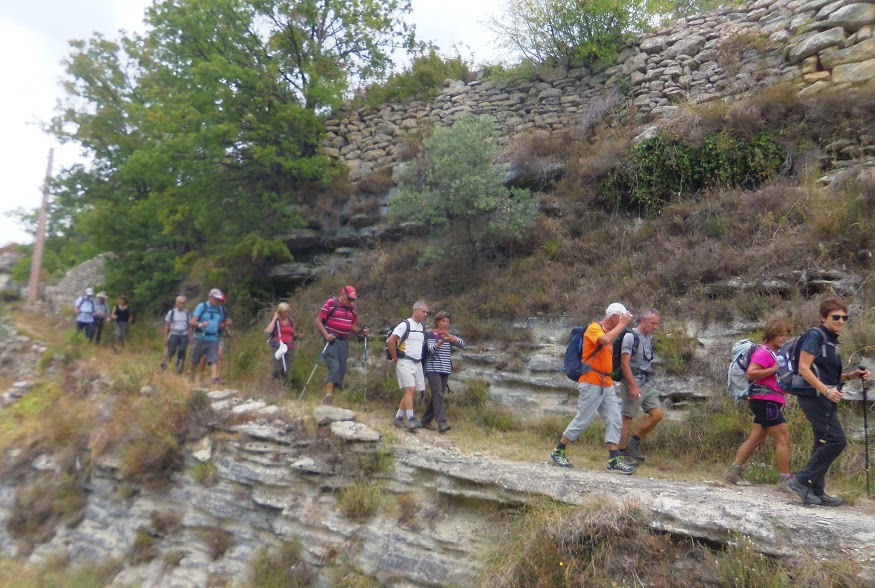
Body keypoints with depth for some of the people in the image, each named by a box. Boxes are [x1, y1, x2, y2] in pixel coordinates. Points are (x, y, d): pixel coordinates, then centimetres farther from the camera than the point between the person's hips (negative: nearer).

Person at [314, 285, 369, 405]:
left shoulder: (352, 307, 11)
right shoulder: (331, 303, -6)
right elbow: (318, 321, -6)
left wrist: (361, 331, 1)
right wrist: (326, 334, -19)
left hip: (344, 341, 6)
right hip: (332, 340, -6)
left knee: (342, 368, 7)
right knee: (334, 366, -16)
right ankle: (329, 394, -16)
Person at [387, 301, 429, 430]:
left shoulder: (423, 327, 14)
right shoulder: (405, 325, -10)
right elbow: (390, 341, -16)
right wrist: (395, 358, -10)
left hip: (417, 363, 7)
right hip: (405, 363, -7)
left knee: (409, 392, 7)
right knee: (410, 390, -16)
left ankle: (398, 418, 16)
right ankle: (411, 420, -19)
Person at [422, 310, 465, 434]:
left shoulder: (449, 336, 13)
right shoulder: (432, 334, -2)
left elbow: (462, 345, -1)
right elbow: (431, 349, -18)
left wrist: (450, 337, -19)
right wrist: (442, 341, -36)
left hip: (445, 370, 6)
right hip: (433, 369, -6)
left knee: (436, 396, 8)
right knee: (438, 395, -16)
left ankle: (426, 420, 19)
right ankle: (442, 423, -23)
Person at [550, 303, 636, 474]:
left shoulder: (609, 332, 16)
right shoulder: (594, 328, -9)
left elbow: (607, 357, 16)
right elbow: (605, 340, -31)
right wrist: (621, 324, -21)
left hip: (606, 384, 9)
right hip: (591, 383, -9)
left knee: (614, 420, 3)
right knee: (582, 420, -3)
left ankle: (614, 461, 6)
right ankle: (558, 452, 11)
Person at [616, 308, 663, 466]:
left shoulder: (649, 338, 13)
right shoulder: (630, 336, -12)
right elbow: (624, 363, -17)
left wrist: (643, 384, 15)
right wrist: (633, 386, -21)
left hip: (646, 383, 8)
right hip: (633, 383, -8)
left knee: (657, 414, 2)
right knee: (627, 417, -1)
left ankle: (634, 443, 15)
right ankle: (622, 452, 9)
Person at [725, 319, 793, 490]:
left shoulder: (776, 353, 19)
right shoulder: (763, 352, -12)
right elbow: (750, 373, -23)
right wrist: (774, 369, -22)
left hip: (770, 402, 10)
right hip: (765, 400, -10)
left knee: (757, 438, 10)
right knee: (783, 438, -9)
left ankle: (734, 471, 14)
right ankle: (785, 480, -4)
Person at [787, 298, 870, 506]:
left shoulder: (831, 340, 17)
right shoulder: (815, 335, -11)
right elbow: (803, 368, -18)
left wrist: (851, 376, 7)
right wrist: (826, 390, -24)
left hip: (824, 398, 10)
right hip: (814, 396, -10)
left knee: (824, 444, 11)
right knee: (836, 440, -12)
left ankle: (816, 492, 17)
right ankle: (801, 480, -4)